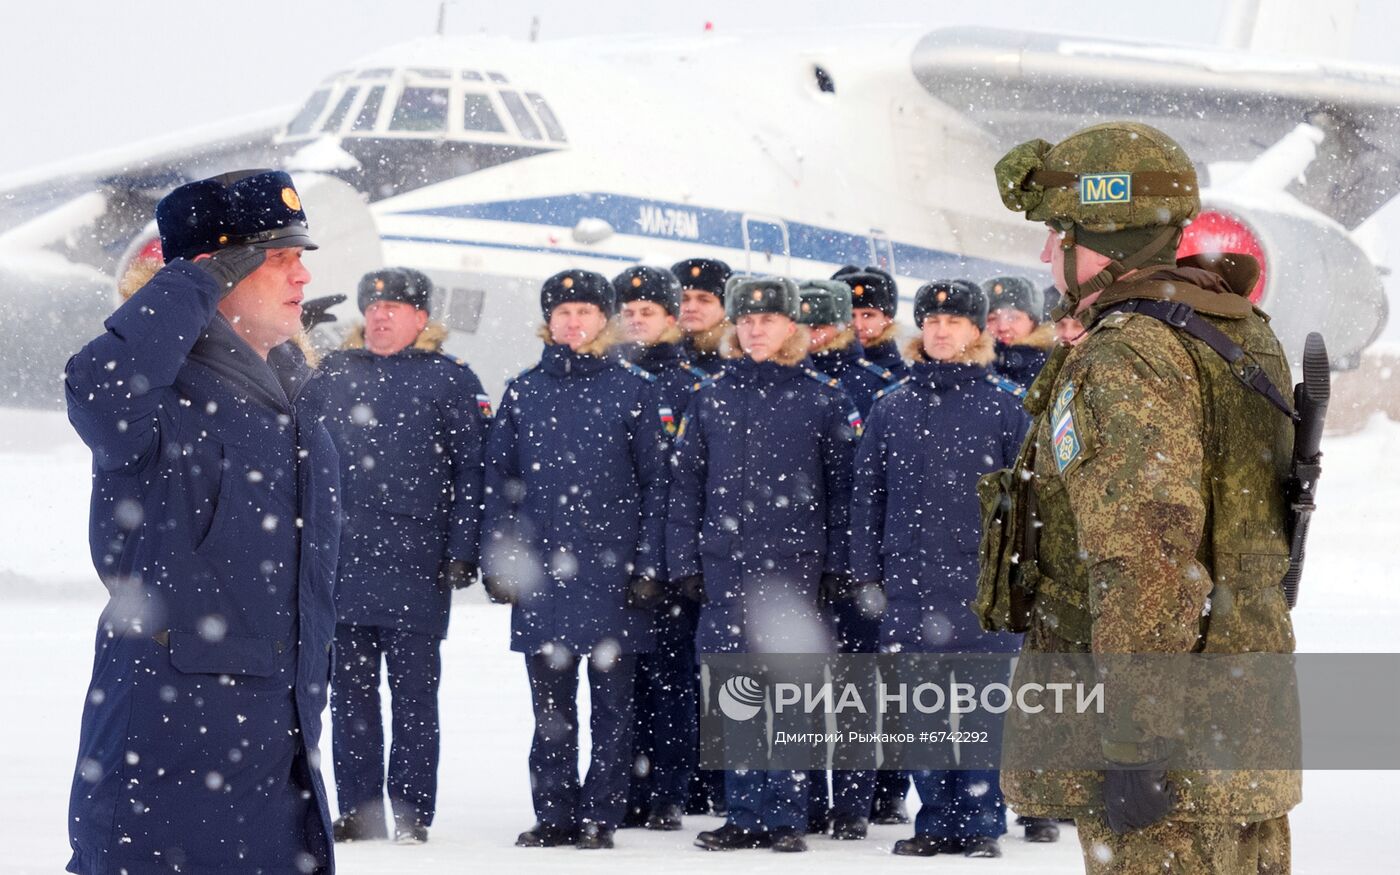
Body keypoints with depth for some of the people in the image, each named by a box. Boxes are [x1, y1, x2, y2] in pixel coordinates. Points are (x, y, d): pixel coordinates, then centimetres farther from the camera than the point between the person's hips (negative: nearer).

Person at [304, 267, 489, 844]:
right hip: (341, 566, 4)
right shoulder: (332, 377, 13)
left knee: (413, 698, 0)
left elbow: (471, 469, -2)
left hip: (415, 568, -4)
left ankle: (412, 814, 4)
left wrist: (462, 552, -8)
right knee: (350, 696, 6)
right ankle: (357, 812, 12)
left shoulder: (450, 381, 2)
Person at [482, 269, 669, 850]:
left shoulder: (632, 388, 3)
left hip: (612, 563, -2)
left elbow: (654, 480, 3)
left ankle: (600, 816, 5)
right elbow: (499, 480, 11)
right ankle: (554, 814, 10)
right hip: (542, 566, 2)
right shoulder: (524, 390, 9)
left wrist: (649, 564, -4)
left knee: (611, 699, 1)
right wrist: (498, 560, 3)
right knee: (550, 702, 5)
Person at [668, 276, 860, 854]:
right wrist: (684, 561, 5)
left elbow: (844, 484, 4)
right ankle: (745, 816, 9)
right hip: (725, 564, 2)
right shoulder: (711, 398, 10)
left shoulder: (823, 399, 3)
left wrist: (838, 561, -2)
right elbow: (686, 484, 10)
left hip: (793, 564, -2)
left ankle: (787, 817, 2)